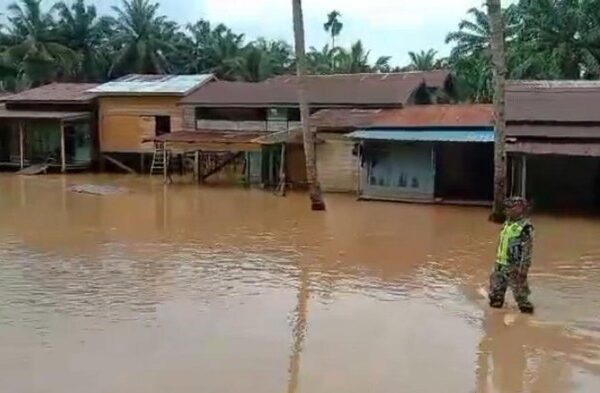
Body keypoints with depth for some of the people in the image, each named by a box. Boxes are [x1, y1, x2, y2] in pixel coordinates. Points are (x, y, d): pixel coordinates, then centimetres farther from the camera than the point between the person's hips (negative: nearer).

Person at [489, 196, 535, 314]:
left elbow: (527, 250, -19)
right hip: (500, 265, 9)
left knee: (520, 293, -2)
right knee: (495, 291, 16)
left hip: (514, 267, -9)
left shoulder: (525, 227, -16)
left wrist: (523, 269, -21)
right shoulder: (508, 223, 10)